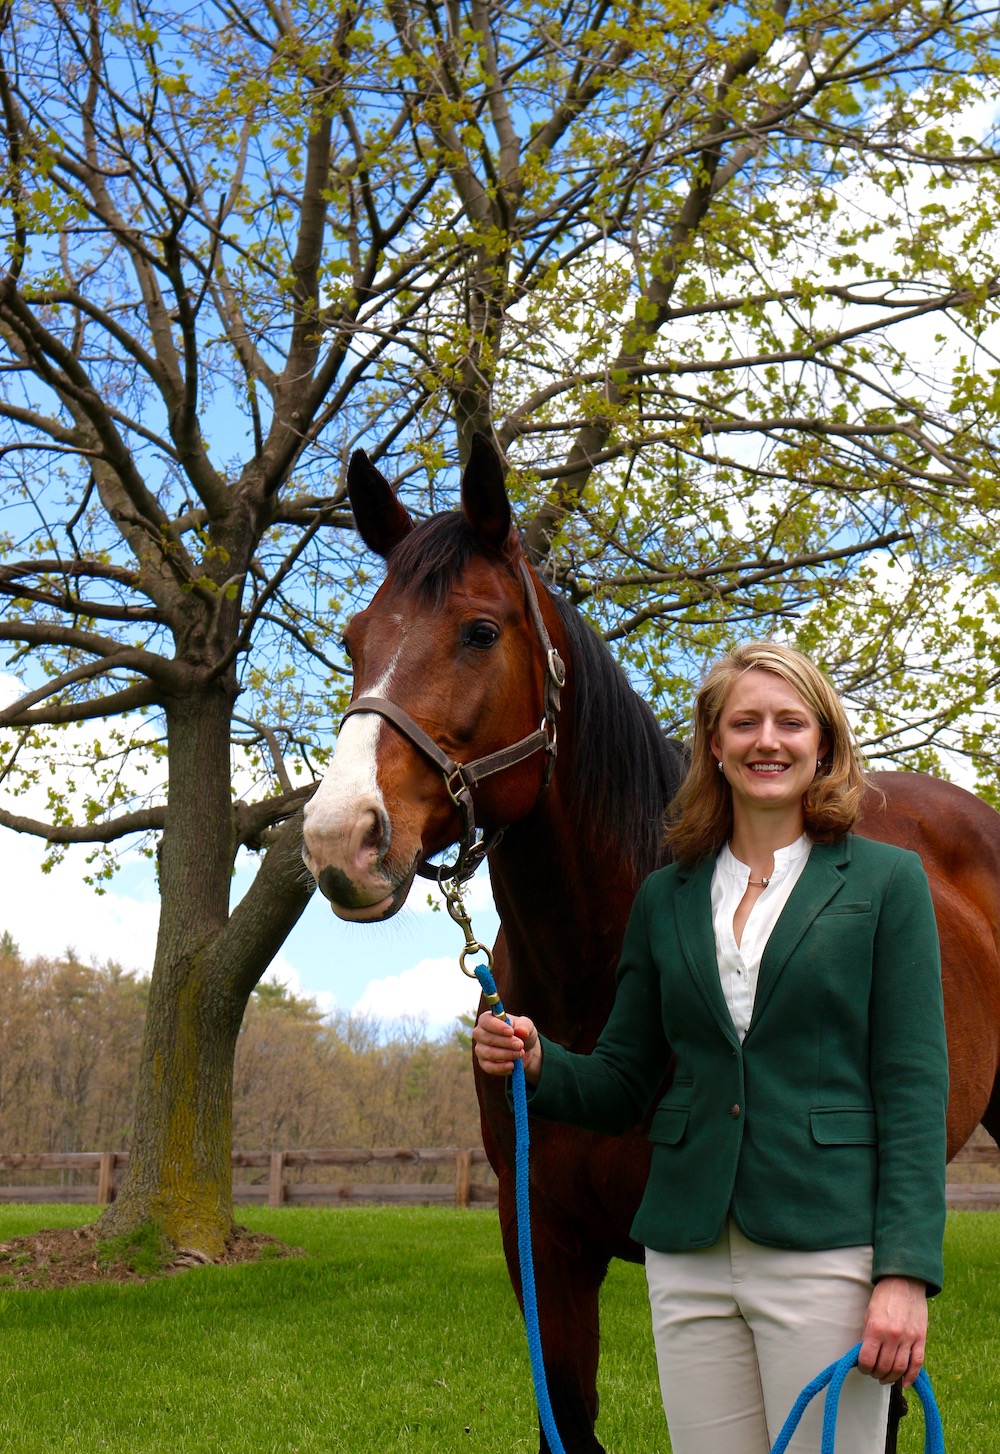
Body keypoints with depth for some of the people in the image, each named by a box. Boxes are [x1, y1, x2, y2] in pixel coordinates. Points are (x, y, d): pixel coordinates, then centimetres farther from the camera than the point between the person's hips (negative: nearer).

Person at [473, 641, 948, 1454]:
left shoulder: (887, 882, 0)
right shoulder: (667, 898, 10)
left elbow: (914, 1088, -5)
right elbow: (621, 1090, 13)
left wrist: (906, 1273, -13)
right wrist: (537, 1064, -8)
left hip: (827, 1247, -3)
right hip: (689, 1257, 4)